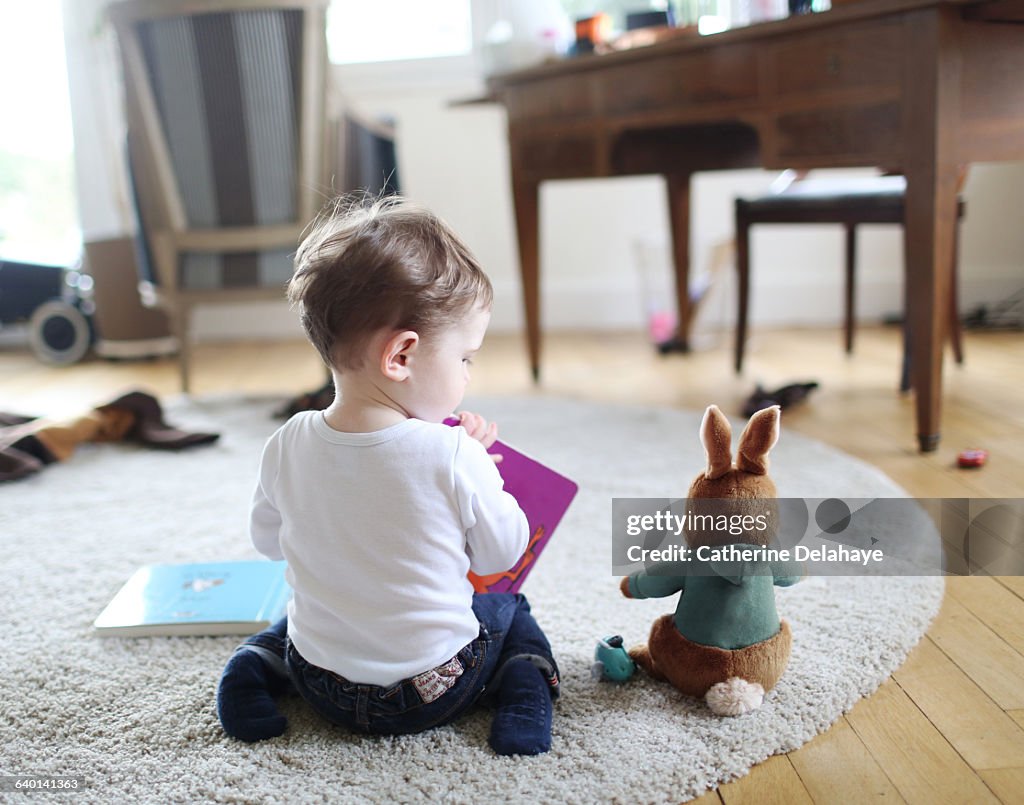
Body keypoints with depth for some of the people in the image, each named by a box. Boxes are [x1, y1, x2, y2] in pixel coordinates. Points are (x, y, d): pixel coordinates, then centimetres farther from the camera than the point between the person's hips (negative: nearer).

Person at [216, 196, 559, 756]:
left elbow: (266, 540, 5)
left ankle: (257, 667, 13)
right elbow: (500, 554, -10)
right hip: (436, 690, -3)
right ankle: (524, 690, 4)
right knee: (510, 611, 27)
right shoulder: (453, 456, -26)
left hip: (325, 688, 3)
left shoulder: (286, 446, -13)